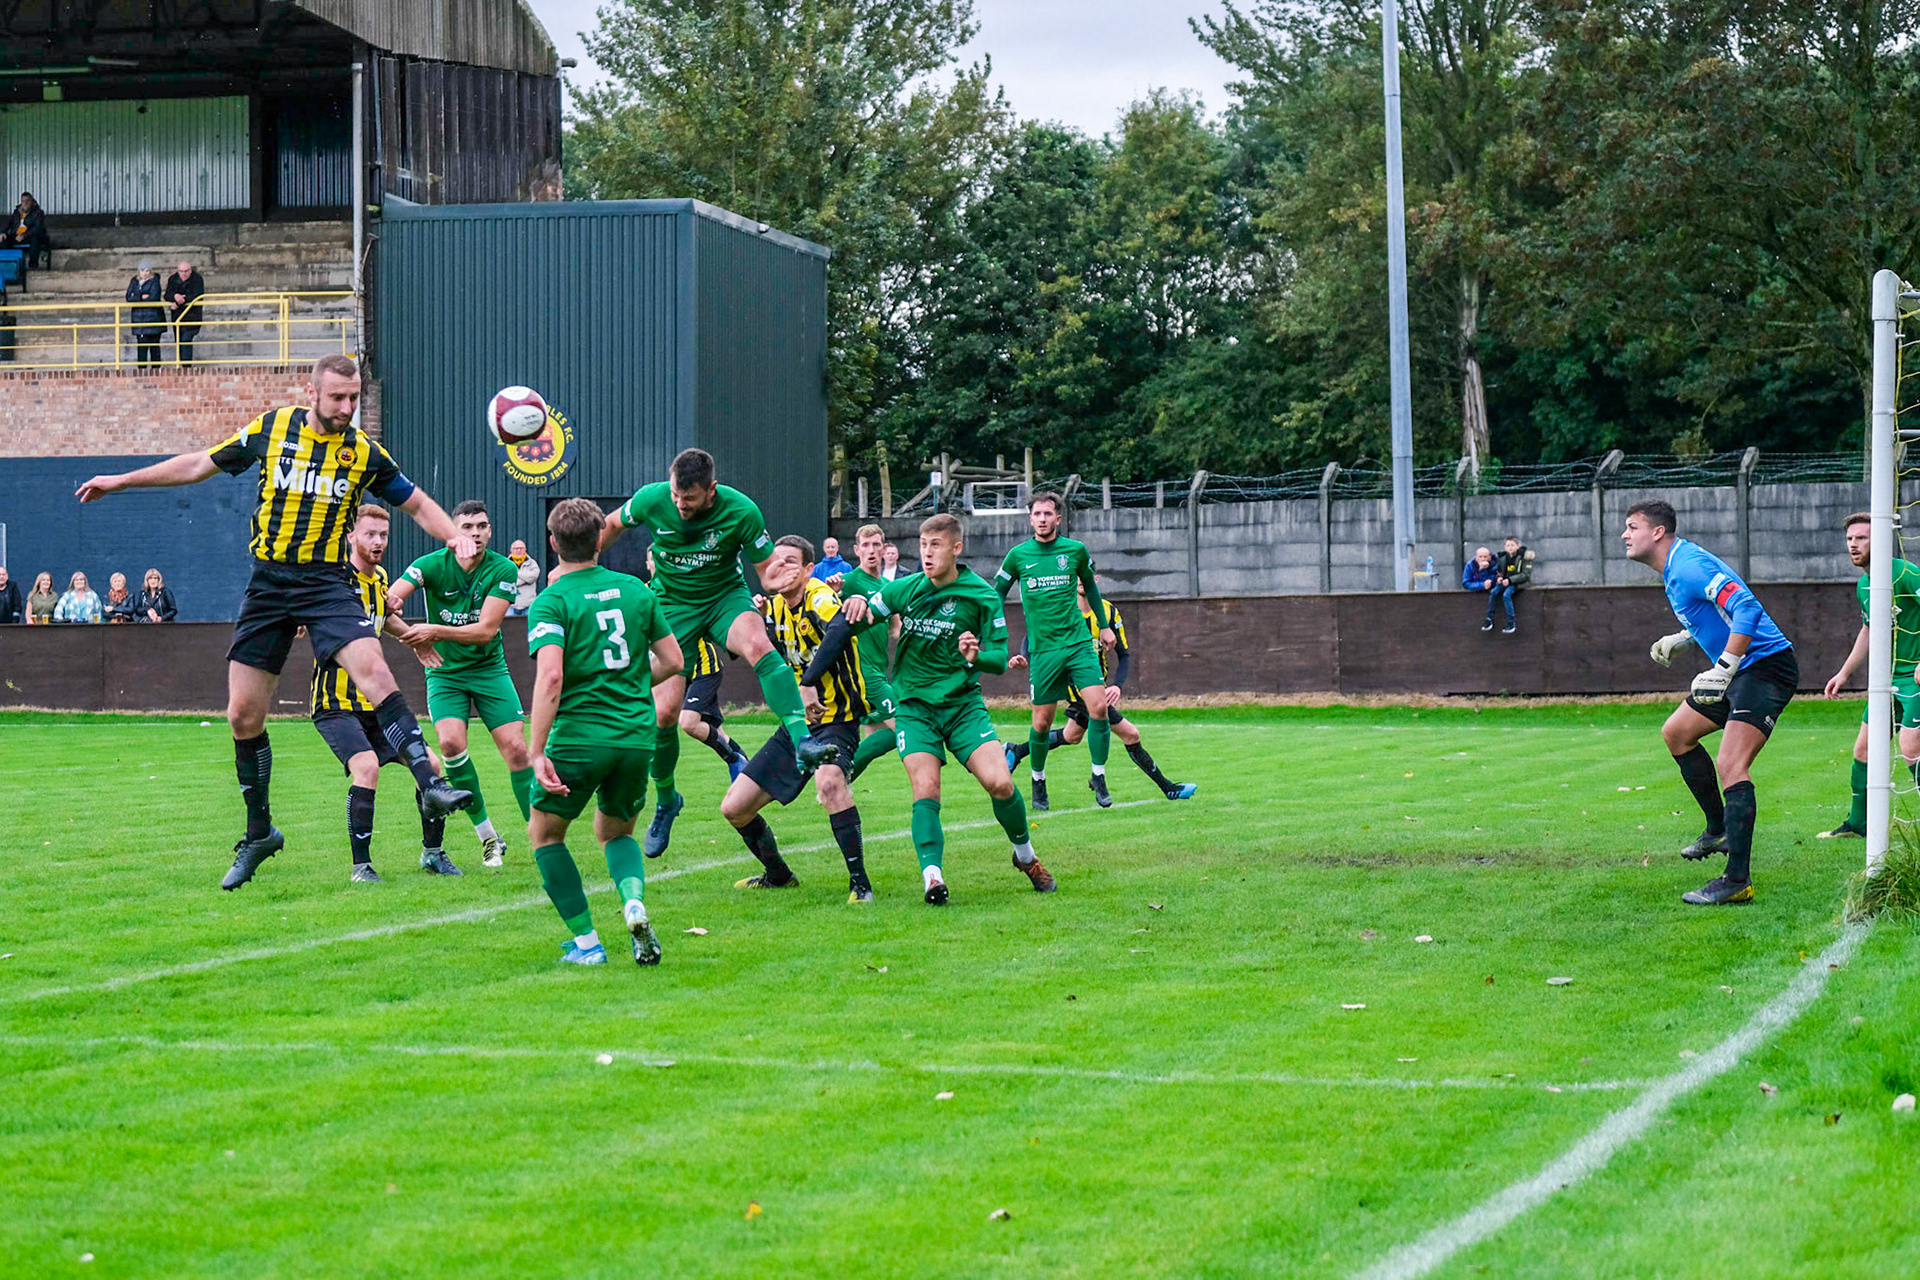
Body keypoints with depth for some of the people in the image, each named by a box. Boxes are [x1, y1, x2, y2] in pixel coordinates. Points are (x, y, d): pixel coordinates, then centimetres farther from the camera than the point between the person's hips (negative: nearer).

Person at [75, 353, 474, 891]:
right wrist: (121, 481, 17)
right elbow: (199, 465, 14)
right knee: (243, 715, 2)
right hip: (268, 581, 2)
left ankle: (431, 785, -30)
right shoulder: (271, 429, 1)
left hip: (328, 583, -2)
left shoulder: (365, 453, 0)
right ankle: (259, 835, 18)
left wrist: (455, 536, -7)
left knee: (373, 670, -28)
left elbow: (418, 504, 13)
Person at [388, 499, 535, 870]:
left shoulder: (503, 570, -12)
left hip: (489, 669, 1)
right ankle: (487, 837, -8)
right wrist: (390, 605, -47)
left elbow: (486, 630, -19)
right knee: (450, 741, -22)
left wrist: (435, 631, -30)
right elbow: (389, 599, -22)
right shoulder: (432, 565, -12)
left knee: (516, 748, -10)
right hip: (444, 672, 0)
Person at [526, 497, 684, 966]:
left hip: (579, 737, -4)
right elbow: (672, 660, 10)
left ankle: (586, 941, 8)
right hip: (637, 735, 5)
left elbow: (551, 677, -20)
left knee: (544, 833, 17)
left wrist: (538, 753, -19)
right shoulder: (636, 590, 7)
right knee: (615, 830, 26)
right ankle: (634, 904, -5)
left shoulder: (551, 602, -8)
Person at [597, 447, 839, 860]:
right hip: (673, 605, 1)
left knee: (758, 644, -36)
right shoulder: (651, 500, -15)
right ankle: (665, 801, 20)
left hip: (726, 597, -1)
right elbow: (612, 524, 7)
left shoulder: (741, 511, -19)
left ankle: (802, 742, -47)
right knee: (663, 712, -7)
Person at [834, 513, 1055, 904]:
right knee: (926, 788, -19)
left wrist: (977, 655, -26)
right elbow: (856, 620, 8)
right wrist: (858, 603, -15)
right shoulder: (905, 590, -1)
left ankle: (1025, 855, 11)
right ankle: (932, 876, -23)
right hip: (914, 705, 1)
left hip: (963, 703, -1)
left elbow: (1000, 659, -4)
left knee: (999, 783, -14)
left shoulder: (983, 596, -5)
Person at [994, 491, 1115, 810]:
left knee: (1098, 707, -13)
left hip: (1079, 643, 1)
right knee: (1042, 722, 0)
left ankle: (1099, 779, 1)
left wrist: (1103, 626, 25)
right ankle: (1038, 784, 21)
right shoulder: (1018, 555, 1)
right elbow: (996, 594, 12)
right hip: (1042, 650, -1)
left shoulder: (1076, 550, 4)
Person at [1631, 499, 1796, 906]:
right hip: (1740, 671, 11)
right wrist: (1680, 639, 21)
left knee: (1730, 766, -20)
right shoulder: (1675, 570, 15)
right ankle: (1719, 830, 30)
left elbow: (1746, 607, -30)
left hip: (1766, 666, -11)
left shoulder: (1688, 567, -18)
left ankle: (1738, 881, -24)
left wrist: (1723, 670, -33)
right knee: (1676, 733, 21)